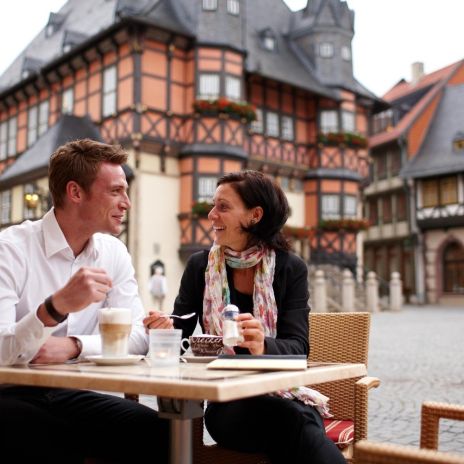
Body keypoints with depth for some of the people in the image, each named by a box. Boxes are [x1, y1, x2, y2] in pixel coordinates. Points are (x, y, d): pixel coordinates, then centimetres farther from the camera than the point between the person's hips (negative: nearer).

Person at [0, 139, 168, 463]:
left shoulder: (114, 253, 4)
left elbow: (137, 336, -3)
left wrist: (74, 346, -20)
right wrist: (56, 307, -41)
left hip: (71, 395, 4)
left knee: (159, 434, -19)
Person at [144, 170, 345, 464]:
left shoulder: (291, 269, 1)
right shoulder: (200, 266, 6)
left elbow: (298, 347, -7)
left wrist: (263, 346, -29)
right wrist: (166, 331, -17)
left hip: (280, 394, 0)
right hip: (225, 402, 0)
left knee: (300, 420, -36)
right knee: (290, 419, -34)